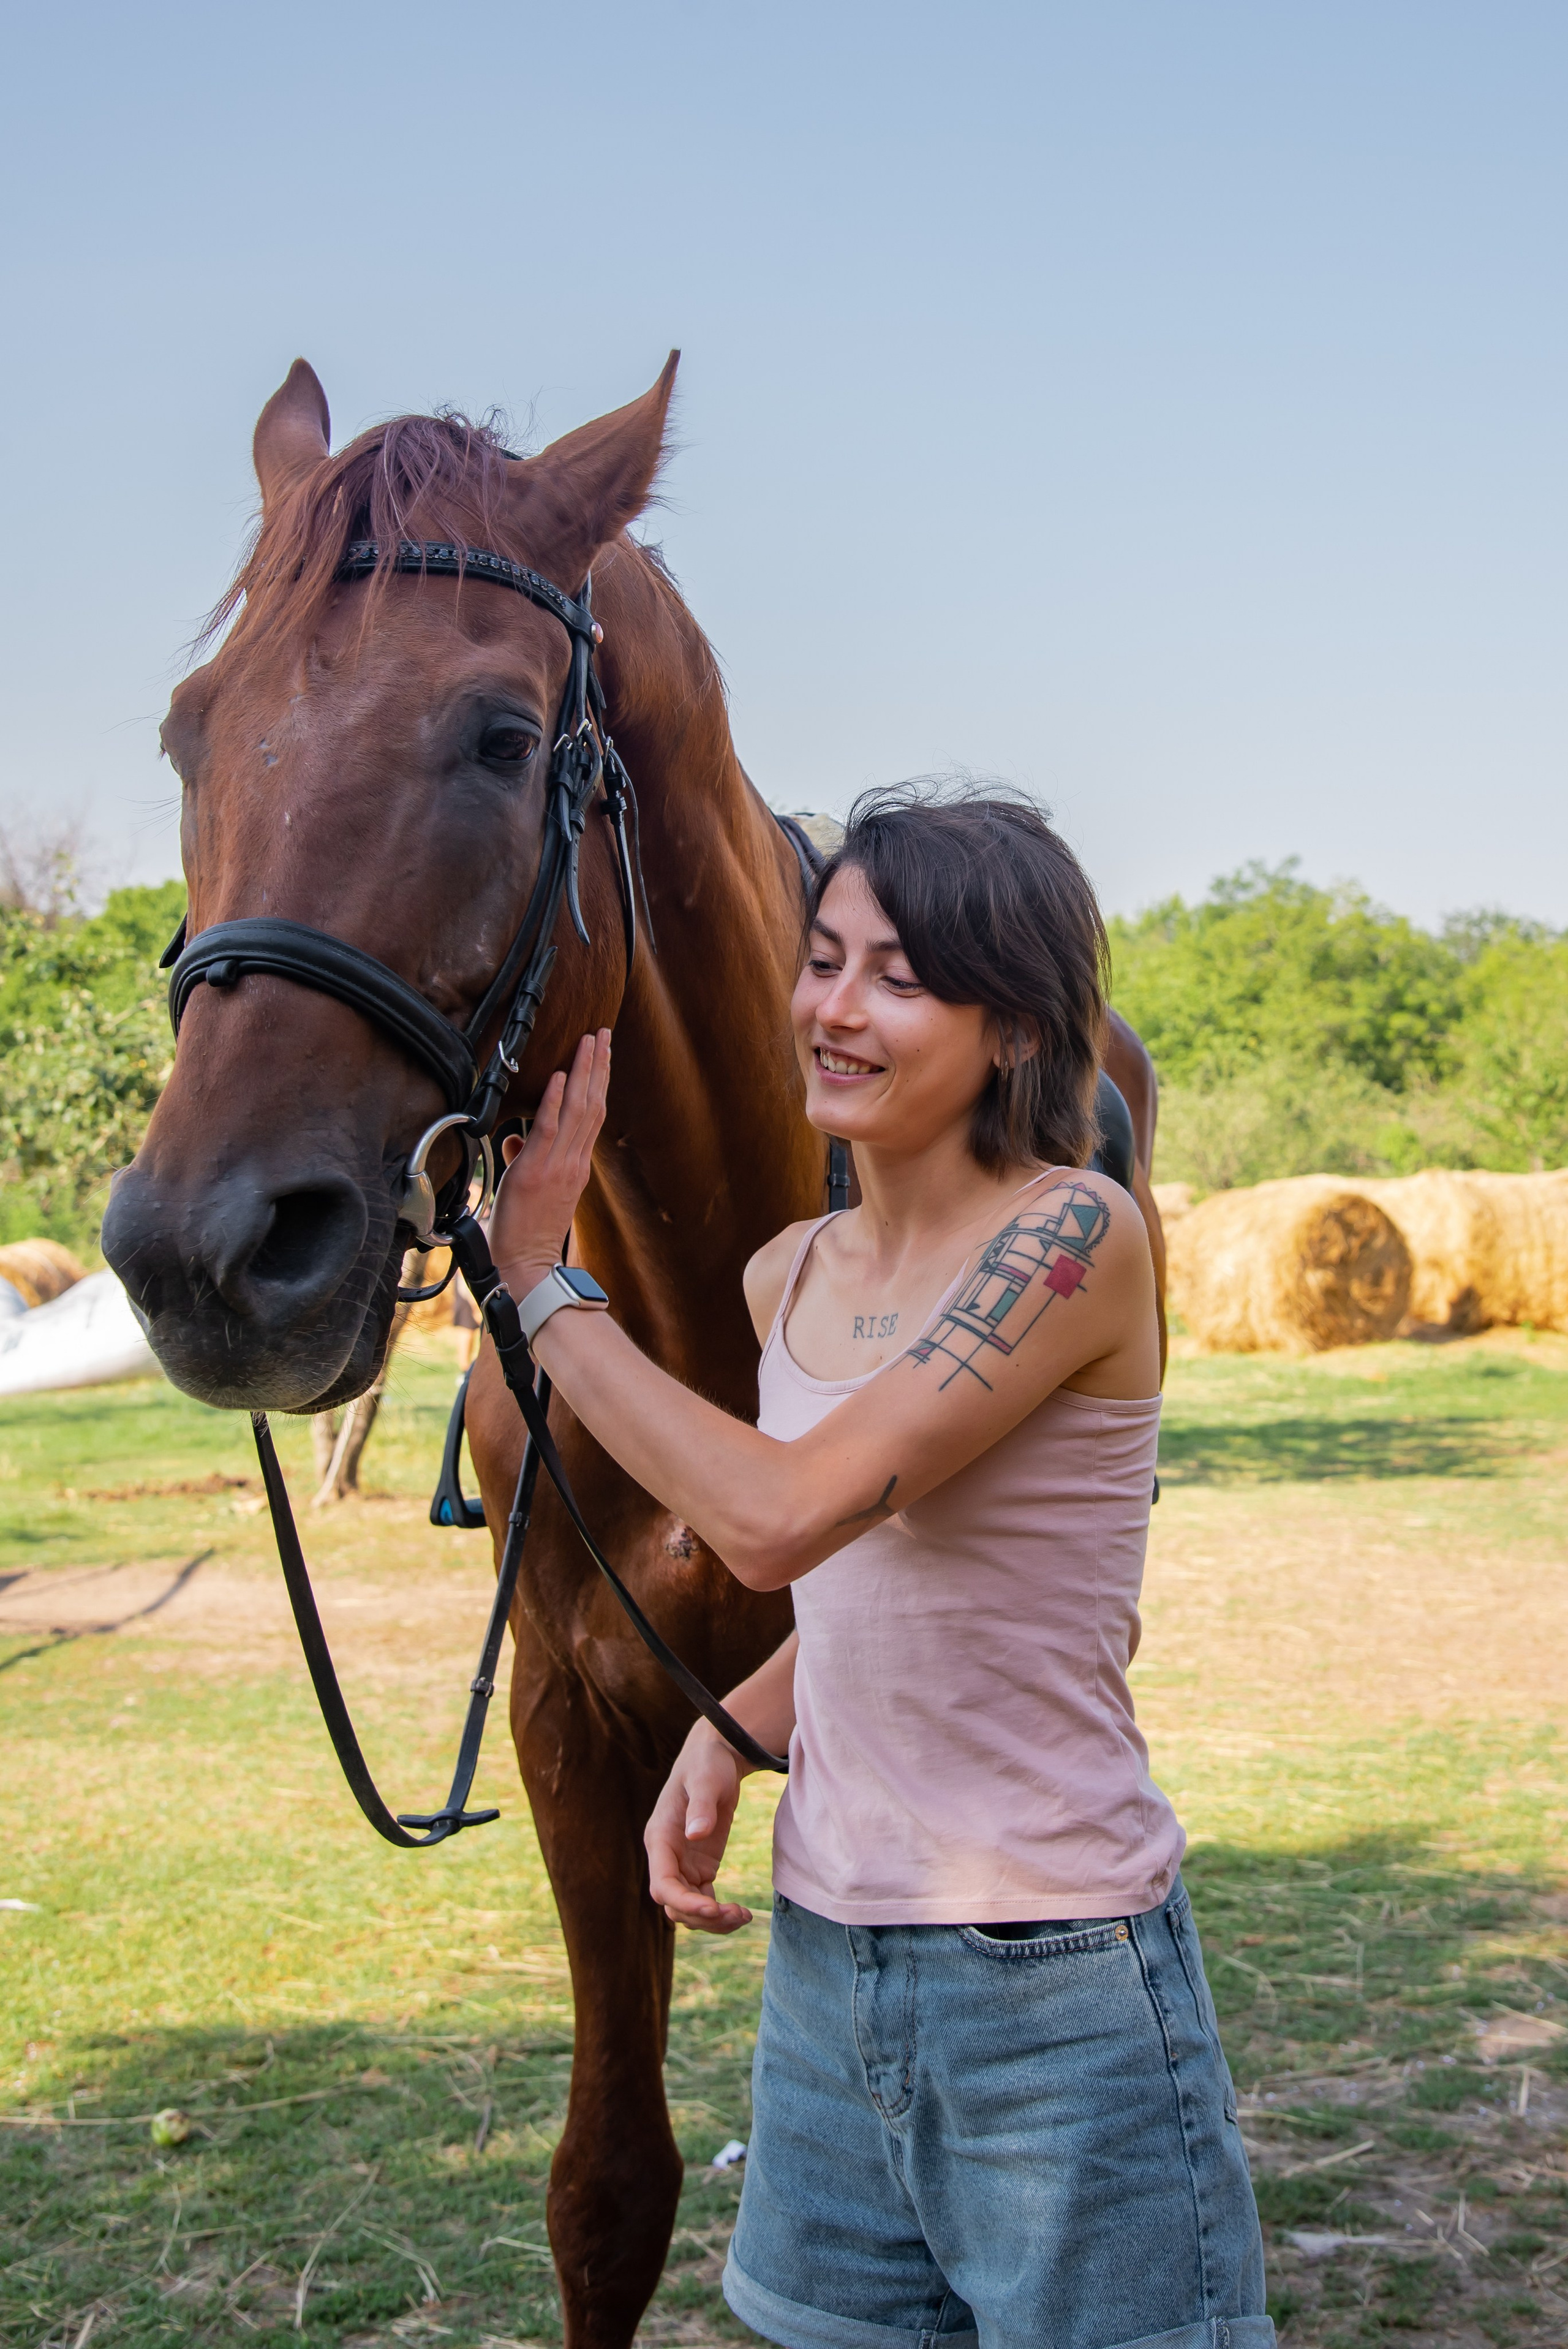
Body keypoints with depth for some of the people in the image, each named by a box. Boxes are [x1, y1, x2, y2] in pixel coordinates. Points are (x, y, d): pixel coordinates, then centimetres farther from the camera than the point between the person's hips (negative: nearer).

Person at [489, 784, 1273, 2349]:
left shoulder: (1074, 1237, -18)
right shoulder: (789, 1280, 5)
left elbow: (783, 1518, -27)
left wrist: (534, 1281, -18)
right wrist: (728, 1733, 2)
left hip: (1054, 1981, -7)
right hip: (821, 1955, 7)